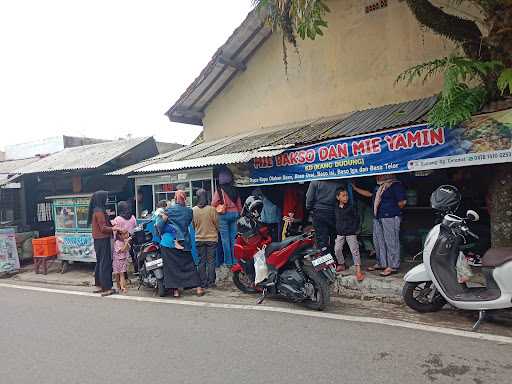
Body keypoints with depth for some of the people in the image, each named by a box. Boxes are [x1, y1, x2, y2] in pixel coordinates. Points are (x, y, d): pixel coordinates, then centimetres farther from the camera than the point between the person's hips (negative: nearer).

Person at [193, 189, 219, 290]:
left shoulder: (193, 210, -7)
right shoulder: (211, 209, -13)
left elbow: (193, 225, 5)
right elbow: (216, 223, -4)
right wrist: (216, 232, 17)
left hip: (199, 239, 2)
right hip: (212, 238, -2)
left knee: (201, 261, 10)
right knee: (211, 261, 7)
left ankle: (203, 283, 14)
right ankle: (210, 282, 10)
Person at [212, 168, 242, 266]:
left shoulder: (219, 190, -9)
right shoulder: (235, 190, 7)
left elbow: (214, 204, -10)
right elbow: (239, 204, 11)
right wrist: (238, 213, 20)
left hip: (224, 215, -5)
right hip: (234, 214, 5)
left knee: (225, 239, 2)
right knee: (234, 238, 10)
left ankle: (228, 261, 5)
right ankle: (235, 259, 14)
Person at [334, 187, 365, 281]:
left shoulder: (351, 205, -6)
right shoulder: (336, 208, 5)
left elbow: (357, 218, -3)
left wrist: (355, 229, -7)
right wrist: (337, 230, 11)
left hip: (351, 232, -4)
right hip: (340, 233, 4)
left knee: (354, 250, -6)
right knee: (337, 249, 6)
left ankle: (358, 270, -4)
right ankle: (341, 265, 28)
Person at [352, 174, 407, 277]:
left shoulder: (396, 185, -9)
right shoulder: (379, 186, 19)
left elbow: (402, 201, -14)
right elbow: (369, 194, 30)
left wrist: (394, 211, -2)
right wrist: (355, 188, 29)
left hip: (390, 218, -9)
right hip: (378, 218, 9)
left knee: (391, 242, -6)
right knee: (378, 241, 13)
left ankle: (393, 266, 0)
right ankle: (381, 263, 23)